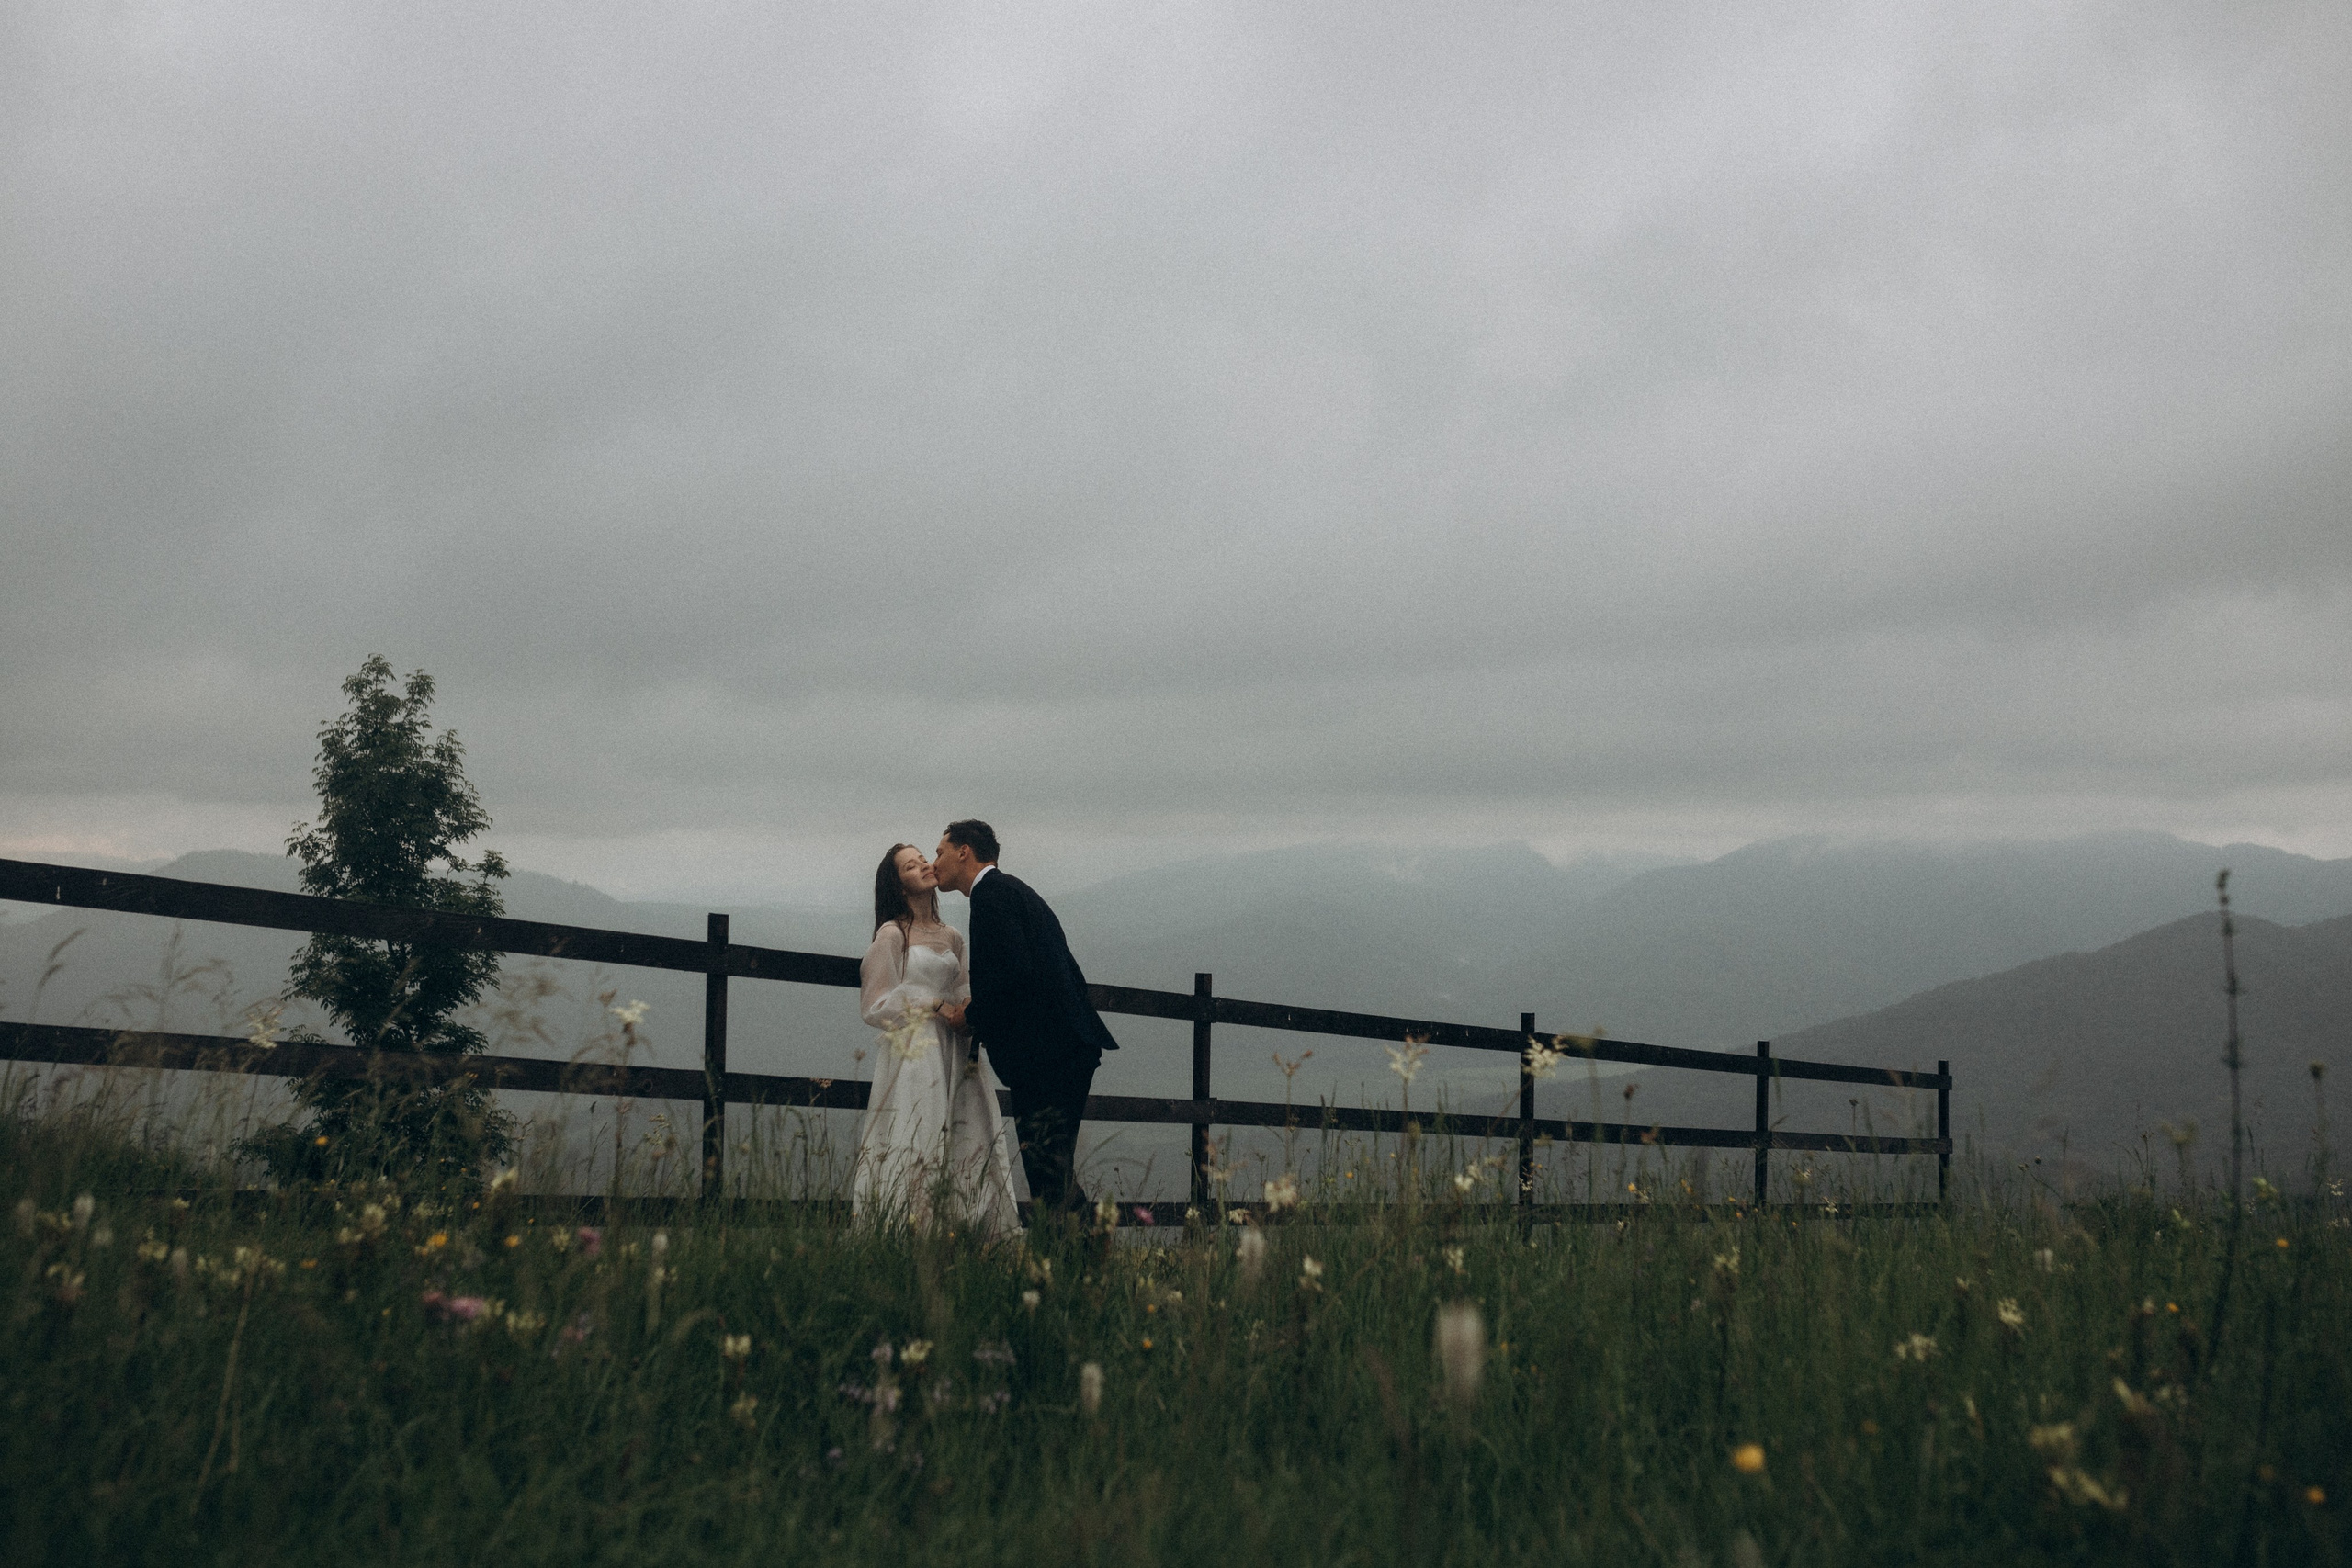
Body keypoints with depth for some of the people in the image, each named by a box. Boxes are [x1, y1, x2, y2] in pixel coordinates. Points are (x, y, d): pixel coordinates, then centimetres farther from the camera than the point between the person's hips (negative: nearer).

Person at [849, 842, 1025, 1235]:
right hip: (912, 1053, -6)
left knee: (970, 1150, -4)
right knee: (915, 1146, -12)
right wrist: (935, 1006, -10)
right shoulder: (892, 934, 1)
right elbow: (875, 1006, -2)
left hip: (954, 1056, 6)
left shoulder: (952, 938, 18)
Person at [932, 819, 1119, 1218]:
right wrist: (979, 1016, 15)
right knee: (1056, 1174, 12)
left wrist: (972, 1015, -6)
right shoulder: (1012, 890, 25)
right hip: (1069, 1051, 10)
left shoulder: (992, 893, -7)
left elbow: (1015, 971, -20)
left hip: (1046, 1058, -10)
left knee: (1049, 1176, -11)